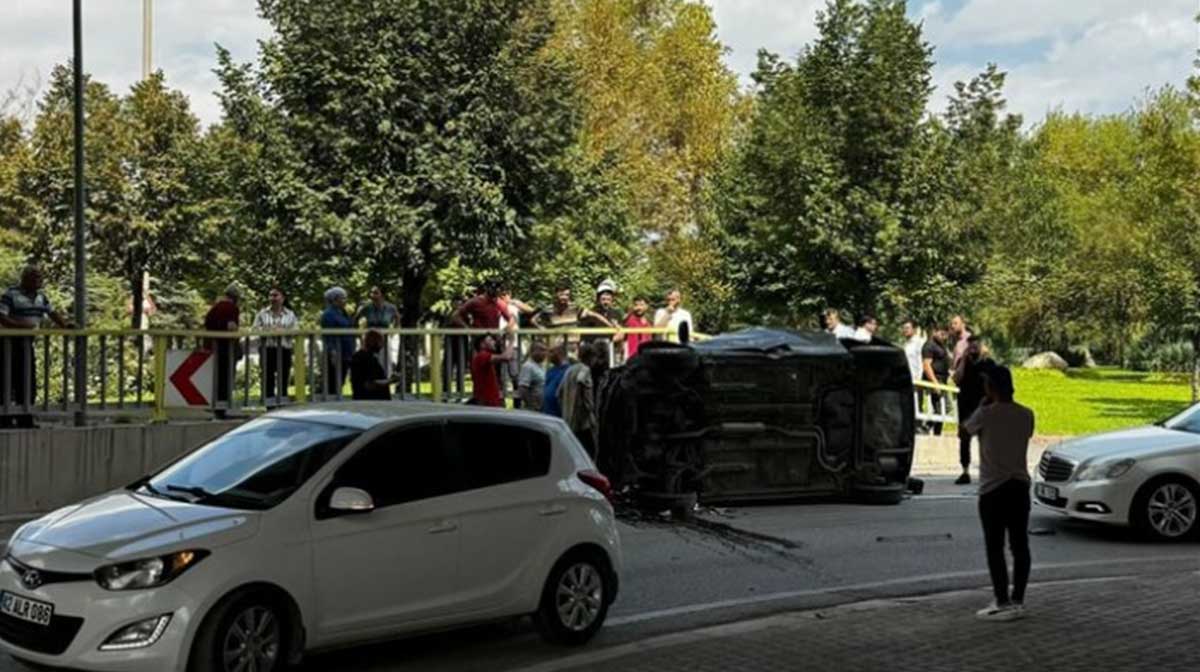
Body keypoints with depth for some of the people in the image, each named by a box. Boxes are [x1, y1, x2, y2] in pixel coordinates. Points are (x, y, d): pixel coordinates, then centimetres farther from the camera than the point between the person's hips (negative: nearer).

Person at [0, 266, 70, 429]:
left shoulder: (40, 296, 10)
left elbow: (52, 313, 15)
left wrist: (65, 325, 0)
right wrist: (19, 325, -30)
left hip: (28, 343, 8)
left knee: (29, 382, 9)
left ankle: (25, 418, 16)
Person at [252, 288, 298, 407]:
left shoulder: (290, 314, 9)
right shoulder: (262, 313, 10)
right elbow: (256, 329, 3)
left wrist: (281, 330, -14)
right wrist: (266, 330, -15)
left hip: (284, 349, 0)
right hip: (267, 349, 0)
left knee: (283, 376, 1)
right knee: (268, 377, -2)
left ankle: (282, 401, 8)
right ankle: (269, 404, 1)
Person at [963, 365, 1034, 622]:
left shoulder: (986, 414, -12)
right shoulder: (1026, 415, 2)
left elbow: (967, 428, 6)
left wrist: (984, 405, 13)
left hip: (993, 488, -5)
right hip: (1020, 485, 6)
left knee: (995, 548, -1)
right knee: (1019, 545, 9)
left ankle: (1003, 604, -4)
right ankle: (1017, 600, 14)